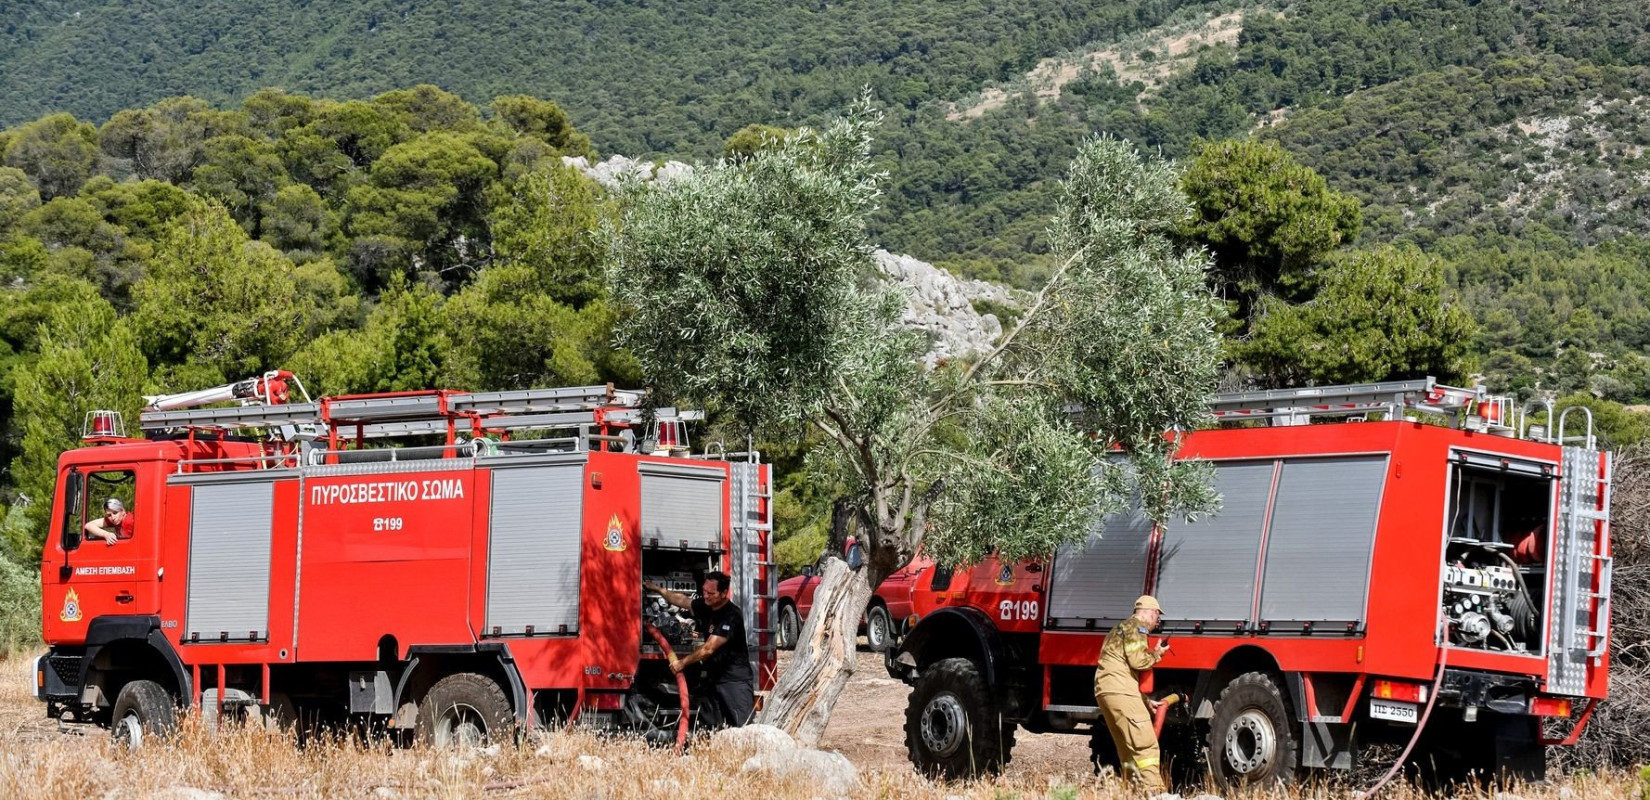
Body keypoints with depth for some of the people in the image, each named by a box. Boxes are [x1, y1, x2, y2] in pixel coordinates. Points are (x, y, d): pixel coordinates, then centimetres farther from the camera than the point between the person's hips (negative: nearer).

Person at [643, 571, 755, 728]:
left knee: (743, 726, -13)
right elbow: (681, 600, 25)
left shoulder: (731, 616, -19)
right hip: (713, 677, 8)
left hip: (735, 679, -8)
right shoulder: (705, 606, 6)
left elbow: (708, 649, -22)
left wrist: (682, 663, -18)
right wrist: (656, 589, 26)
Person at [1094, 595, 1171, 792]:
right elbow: (1137, 661, -15)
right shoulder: (1137, 626, -2)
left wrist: (1145, 701, 30)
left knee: (1128, 748, 15)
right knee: (1146, 745, -14)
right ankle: (1153, 791, -21)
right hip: (1119, 691, -10)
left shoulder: (1122, 628, 30)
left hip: (1105, 690, 10)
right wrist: (1156, 654, 5)